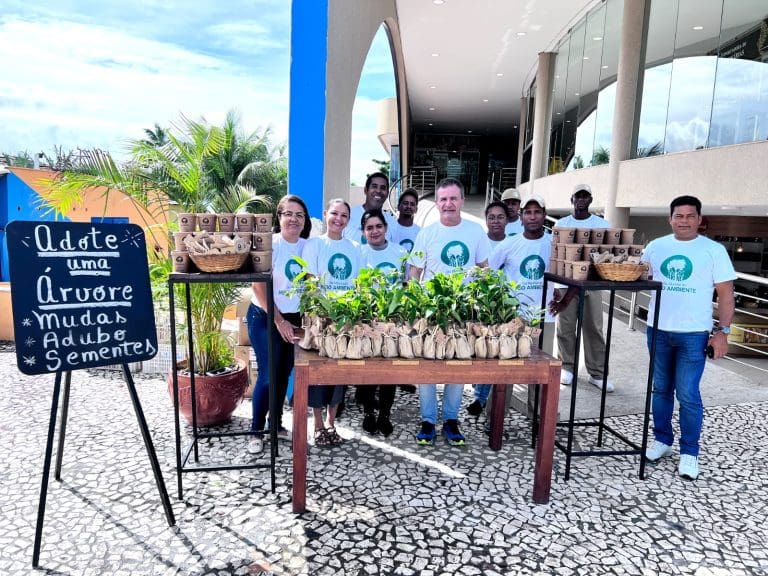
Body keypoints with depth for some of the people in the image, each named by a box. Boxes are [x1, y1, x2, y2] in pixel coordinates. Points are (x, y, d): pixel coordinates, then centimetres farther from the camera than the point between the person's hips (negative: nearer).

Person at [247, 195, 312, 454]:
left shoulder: (308, 246, 2)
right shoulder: (269, 244, -12)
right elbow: (259, 286, -14)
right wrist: (279, 321, -13)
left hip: (295, 319, 5)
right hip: (265, 318, -4)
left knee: (284, 373, 12)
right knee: (268, 375, -6)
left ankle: (276, 424, 28)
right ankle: (256, 431, 9)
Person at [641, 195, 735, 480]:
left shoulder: (714, 250, -3)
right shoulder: (655, 247, 5)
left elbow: (725, 293, -3)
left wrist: (722, 332, -7)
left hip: (693, 334, -3)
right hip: (658, 330, 3)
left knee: (687, 394, -1)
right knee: (661, 389, 13)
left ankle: (689, 452, 14)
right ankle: (662, 440, 29)